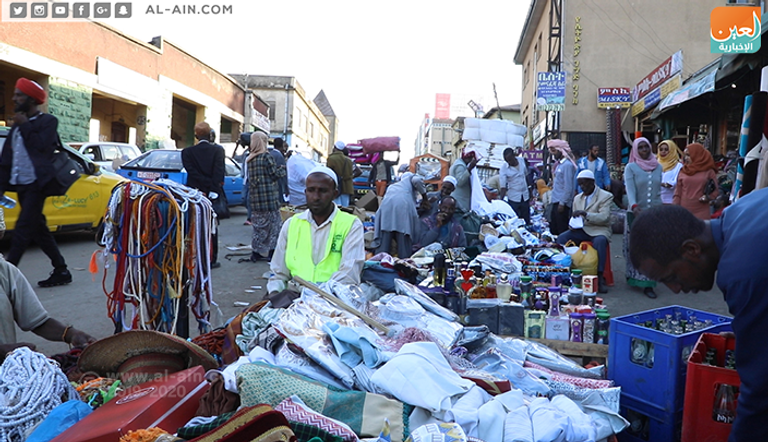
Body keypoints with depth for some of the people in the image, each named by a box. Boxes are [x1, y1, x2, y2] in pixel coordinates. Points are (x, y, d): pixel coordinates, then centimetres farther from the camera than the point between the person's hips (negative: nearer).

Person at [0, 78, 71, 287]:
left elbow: (42, 145, -18)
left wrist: (25, 126, -10)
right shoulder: (17, 125, 18)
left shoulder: (48, 121, -2)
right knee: (39, 229, 8)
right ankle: (61, 271, 14)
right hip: (20, 184, 8)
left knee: (23, 228, -11)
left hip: (36, 184, -8)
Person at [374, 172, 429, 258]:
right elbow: (417, 180, 6)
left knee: (383, 241, 2)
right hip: (404, 205, -4)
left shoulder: (392, 186, 42)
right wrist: (425, 197, 14)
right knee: (404, 239, -2)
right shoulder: (410, 177, 29)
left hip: (386, 205, 4)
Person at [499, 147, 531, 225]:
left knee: (527, 221, 10)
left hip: (525, 197, 4)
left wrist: (530, 193, 15)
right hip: (513, 198, -4)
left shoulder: (522, 161, -3)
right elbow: (503, 187, -18)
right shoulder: (503, 168, -16)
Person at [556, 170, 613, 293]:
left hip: (599, 230, -5)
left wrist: (585, 214, -27)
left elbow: (604, 217, -13)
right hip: (581, 229, 5)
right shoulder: (577, 198, 18)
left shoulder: (606, 196, -1)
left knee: (599, 241, -39)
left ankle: (600, 278, -33)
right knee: (561, 238, -23)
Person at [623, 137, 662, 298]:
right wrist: (634, 206, -32)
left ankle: (648, 283, 4)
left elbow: (658, 190, 14)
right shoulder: (631, 167, -2)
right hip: (636, 212, -3)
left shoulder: (658, 167, 10)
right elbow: (630, 189, -16)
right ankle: (633, 276, 15)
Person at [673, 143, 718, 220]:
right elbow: (677, 193, 7)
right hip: (684, 212, 1)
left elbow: (715, 191, 6)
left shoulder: (709, 171, 4)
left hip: (701, 213, -1)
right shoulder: (682, 171, 8)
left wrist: (708, 197, -16)